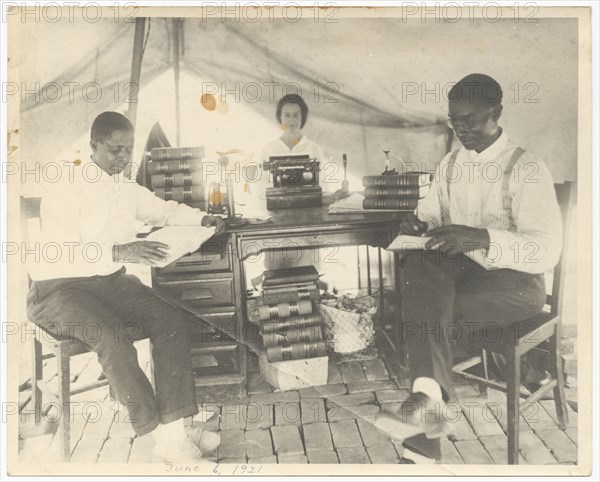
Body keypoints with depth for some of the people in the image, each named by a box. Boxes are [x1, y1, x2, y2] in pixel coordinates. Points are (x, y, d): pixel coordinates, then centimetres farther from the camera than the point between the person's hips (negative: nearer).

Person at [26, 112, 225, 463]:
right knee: (112, 336, -34)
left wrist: (202, 218, 9)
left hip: (113, 280, 6)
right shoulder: (65, 190, -10)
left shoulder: (128, 189, 10)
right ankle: (165, 436, -23)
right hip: (60, 288, -6)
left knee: (174, 321, -18)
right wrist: (119, 252, -34)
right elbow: (62, 254, -21)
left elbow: (164, 210, 27)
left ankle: (174, 431, -20)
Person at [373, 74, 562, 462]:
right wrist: (422, 223, -5)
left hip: (514, 280, -5)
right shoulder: (450, 164, 13)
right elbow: (432, 212, 20)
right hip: (457, 267, 5)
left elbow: (547, 251, -16)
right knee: (419, 264, -30)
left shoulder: (528, 170, -7)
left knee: (428, 311, -30)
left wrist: (481, 237, -32)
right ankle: (430, 397, -38)